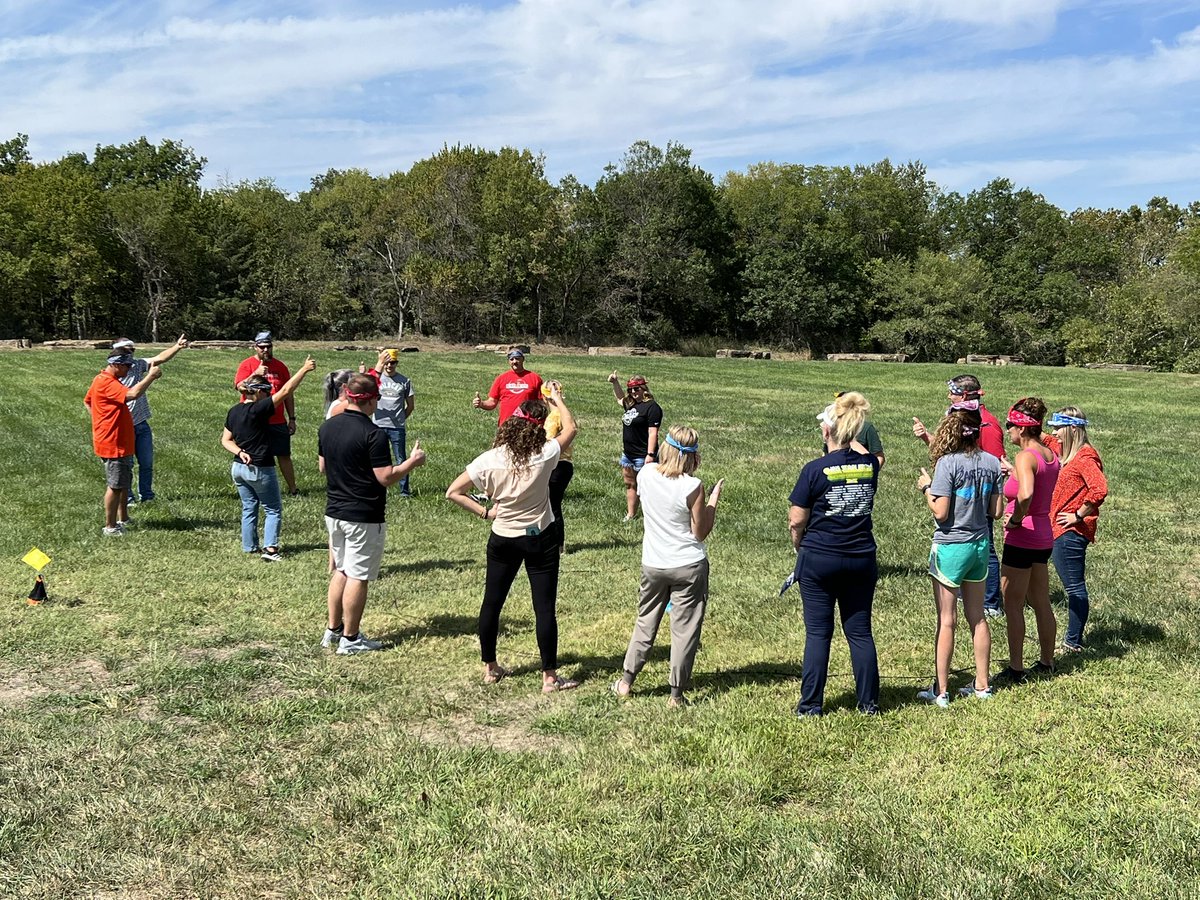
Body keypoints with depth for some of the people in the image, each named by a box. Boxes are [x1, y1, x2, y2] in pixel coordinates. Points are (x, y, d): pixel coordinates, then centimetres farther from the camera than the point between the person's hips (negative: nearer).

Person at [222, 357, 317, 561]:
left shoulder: (234, 412, 5)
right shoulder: (258, 410, -18)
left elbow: (226, 440, 9)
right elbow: (285, 391, -21)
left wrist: (240, 452, -4)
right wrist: (304, 369, -18)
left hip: (238, 468, 7)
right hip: (260, 469, -7)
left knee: (249, 508, 18)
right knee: (273, 510, 4)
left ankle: (250, 546, 22)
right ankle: (270, 548, -6)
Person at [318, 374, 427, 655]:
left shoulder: (327, 427, 3)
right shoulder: (373, 434, -20)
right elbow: (386, 478, -19)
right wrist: (413, 461, -6)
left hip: (334, 512, 7)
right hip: (364, 517, -7)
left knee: (341, 570, 20)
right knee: (358, 576, 2)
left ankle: (333, 630, 26)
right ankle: (350, 639, 10)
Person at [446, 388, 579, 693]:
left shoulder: (489, 460, -12)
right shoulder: (544, 456, -15)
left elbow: (453, 492, -10)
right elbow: (570, 428, 3)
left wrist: (484, 512, -2)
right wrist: (557, 399, 17)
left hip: (503, 539, 2)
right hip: (541, 539, -2)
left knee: (492, 602, 16)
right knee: (545, 608, 4)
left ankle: (490, 667, 26)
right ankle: (549, 676, 9)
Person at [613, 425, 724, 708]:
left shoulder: (646, 474, -8)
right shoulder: (692, 487, -19)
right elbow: (700, 533, -11)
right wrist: (714, 498, -6)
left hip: (653, 565, 4)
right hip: (689, 567, -4)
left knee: (645, 622, 19)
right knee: (685, 629, 7)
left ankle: (626, 681, 25)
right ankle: (677, 693, 12)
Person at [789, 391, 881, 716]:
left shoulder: (815, 469, -14)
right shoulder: (870, 464, -2)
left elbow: (796, 521, -7)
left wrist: (800, 549, 9)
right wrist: (847, 438, 22)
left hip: (818, 560, -3)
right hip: (861, 561, 4)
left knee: (818, 633, 4)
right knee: (860, 632, 12)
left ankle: (811, 705, 10)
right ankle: (869, 702, 19)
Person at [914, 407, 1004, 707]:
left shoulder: (947, 463, -17)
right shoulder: (991, 462, 0)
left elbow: (940, 513, -18)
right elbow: (996, 511, 3)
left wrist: (926, 488, -3)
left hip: (950, 547, -5)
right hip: (980, 544, 6)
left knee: (947, 621, 2)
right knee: (977, 617, 16)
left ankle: (940, 690, 10)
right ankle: (982, 685, 25)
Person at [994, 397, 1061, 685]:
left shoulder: (1026, 456, -20)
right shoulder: (1050, 455, 6)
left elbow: (1025, 494, -37)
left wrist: (1016, 519, -22)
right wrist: (1013, 473, 13)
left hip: (1021, 538, -9)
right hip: (1044, 537, 9)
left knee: (1013, 605, 3)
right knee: (1041, 603, 18)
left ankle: (1015, 669, 10)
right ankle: (1047, 662, 29)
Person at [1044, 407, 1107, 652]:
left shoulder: (1084, 457, -15)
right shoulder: (1066, 452, 12)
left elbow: (1099, 489, -30)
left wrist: (1078, 515, -19)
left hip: (1070, 532, -10)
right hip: (1061, 532, 10)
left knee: (1074, 587, -2)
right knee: (1073, 587, 14)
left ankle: (1074, 642, 5)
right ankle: (1073, 638, 22)